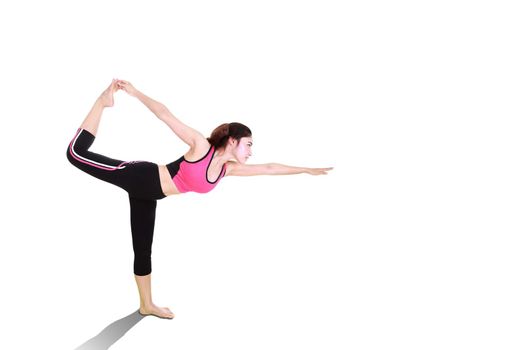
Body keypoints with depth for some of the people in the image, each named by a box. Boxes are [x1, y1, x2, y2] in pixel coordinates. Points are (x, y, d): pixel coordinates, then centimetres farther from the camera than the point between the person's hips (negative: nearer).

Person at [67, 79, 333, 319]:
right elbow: (167, 116, -20)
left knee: (143, 250, 14)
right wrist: (135, 93, -26)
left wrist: (306, 170, 13)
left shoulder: (228, 169, 1)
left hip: (147, 194, 7)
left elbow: (268, 168, 8)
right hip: (141, 178, -7)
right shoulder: (201, 146, -18)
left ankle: (147, 305, 25)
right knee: (77, 153, -14)